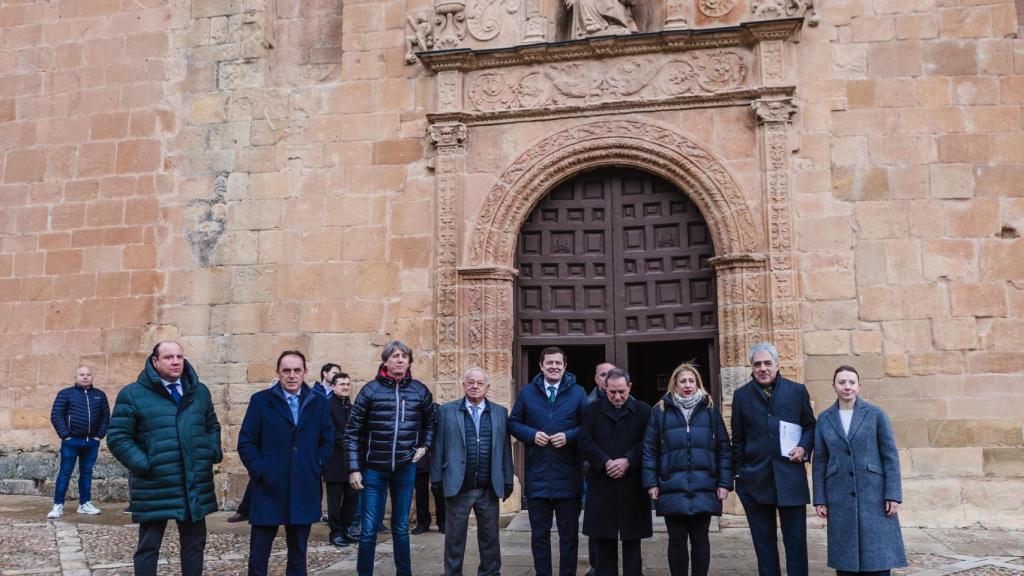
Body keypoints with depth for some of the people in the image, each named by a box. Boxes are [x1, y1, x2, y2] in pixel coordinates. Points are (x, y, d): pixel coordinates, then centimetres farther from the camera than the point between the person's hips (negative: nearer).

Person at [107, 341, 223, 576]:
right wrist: (143, 464, -15)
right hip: (155, 487, -4)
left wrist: (214, 452, 4)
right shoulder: (133, 394, -5)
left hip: (196, 486, 4)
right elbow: (118, 438, -6)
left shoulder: (200, 391, 10)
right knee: (148, 547, 8)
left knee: (194, 544, 13)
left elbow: (212, 426, 21)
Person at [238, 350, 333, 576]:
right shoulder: (260, 401, -1)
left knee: (298, 551, 12)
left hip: (304, 490, 2)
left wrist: (317, 468, 2)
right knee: (259, 553, 3)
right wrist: (259, 471, -9)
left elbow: (327, 440, 12)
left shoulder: (318, 402, 6)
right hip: (268, 489, -2)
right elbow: (246, 442, -1)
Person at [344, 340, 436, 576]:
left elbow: (431, 422, 19)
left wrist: (424, 446, 5)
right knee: (369, 530, 1)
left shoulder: (420, 391, 1)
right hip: (374, 470, -2)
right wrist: (354, 469, -7)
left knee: (401, 528, 13)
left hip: (406, 469, 2)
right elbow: (352, 432, -3)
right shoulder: (371, 390, -6)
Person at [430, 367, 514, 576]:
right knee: (455, 538, 7)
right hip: (457, 487, -2)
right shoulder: (447, 411, 3)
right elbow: (438, 447, 1)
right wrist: (437, 479, -2)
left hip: (489, 489, 2)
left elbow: (505, 449, 8)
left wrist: (508, 481, 6)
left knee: (490, 537, 10)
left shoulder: (500, 412, 9)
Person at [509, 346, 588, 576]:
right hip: (537, 476, 1)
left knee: (569, 533, 9)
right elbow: (513, 422, 8)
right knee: (539, 534, 10)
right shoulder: (527, 392, 5)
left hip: (568, 477, -1)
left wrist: (569, 436, -15)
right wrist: (532, 435, -10)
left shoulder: (577, 392, 1)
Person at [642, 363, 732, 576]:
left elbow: (723, 448, 6)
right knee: (677, 540, 6)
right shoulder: (660, 411, 5)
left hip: (704, 488, 1)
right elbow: (649, 449, 3)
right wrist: (651, 483, -5)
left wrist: (724, 483, -2)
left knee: (700, 539, 8)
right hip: (672, 488, 0)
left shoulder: (710, 409, 8)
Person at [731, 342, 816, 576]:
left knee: (796, 540, 3)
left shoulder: (797, 391, 4)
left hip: (790, 477, -1)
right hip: (755, 479, 1)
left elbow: (810, 426, 11)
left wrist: (804, 447, -8)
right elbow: (738, 439, 8)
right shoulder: (742, 395, 6)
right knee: (764, 541, 9)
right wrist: (738, 473, 5)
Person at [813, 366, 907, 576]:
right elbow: (819, 461, 6)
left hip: (873, 494, -2)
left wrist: (893, 495, -9)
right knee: (845, 558, 5)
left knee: (878, 556, -1)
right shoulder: (824, 419, 5)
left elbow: (890, 456, -2)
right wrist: (819, 499, 2)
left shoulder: (876, 414, -1)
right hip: (840, 497, 2)